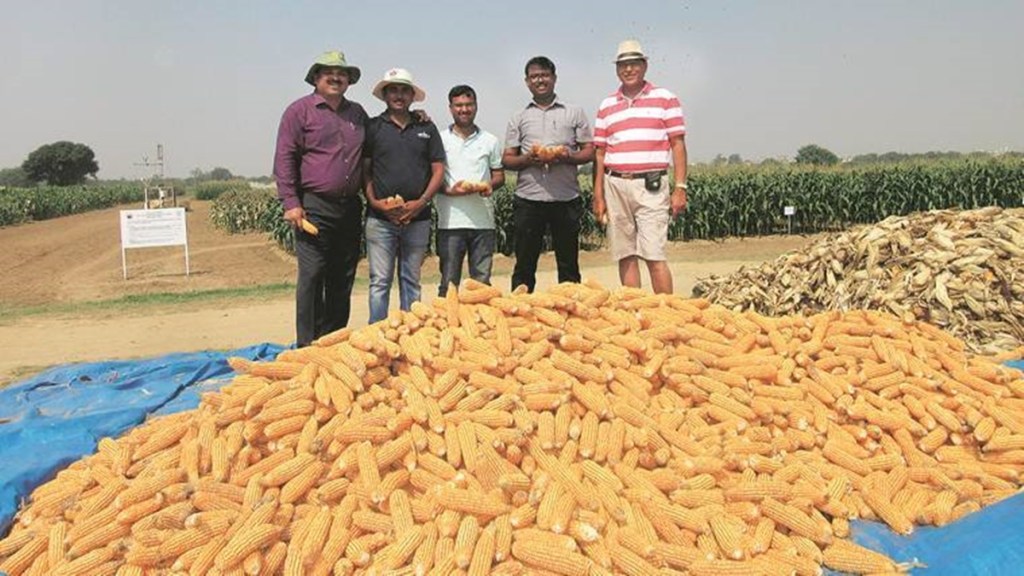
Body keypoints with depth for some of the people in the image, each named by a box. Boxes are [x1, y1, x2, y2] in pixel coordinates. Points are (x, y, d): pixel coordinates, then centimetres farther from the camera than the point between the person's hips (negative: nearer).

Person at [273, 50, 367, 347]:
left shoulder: (357, 113, 18)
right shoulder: (300, 110, 1)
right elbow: (284, 159, -3)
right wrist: (291, 203, -11)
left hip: (350, 208, 6)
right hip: (314, 208, -5)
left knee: (343, 280, 9)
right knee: (312, 278, -6)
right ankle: (307, 346, 0)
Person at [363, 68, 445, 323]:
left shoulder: (427, 128, 10)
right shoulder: (373, 127, 6)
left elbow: (438, 170, 7)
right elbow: (364, 171, 4)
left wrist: (421, 202, -6)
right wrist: (374, 201, -10)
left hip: (417, 218, 2)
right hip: (380, 218, -2)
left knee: (411, 282, 8)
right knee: (380, 282, -1)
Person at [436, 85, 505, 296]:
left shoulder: (490, 141, 12)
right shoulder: (440, 140, 6)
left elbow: (499, 175, 15)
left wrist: (490, 185, -8)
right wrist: (448, 190, -15)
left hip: (483, 221, 2)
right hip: (450, 221, -2)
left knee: (482, 282, 5)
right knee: (449, 283, 3)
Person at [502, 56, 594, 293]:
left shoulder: (574, 113, 12)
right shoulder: (519, 118, 14)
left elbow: (590, 151, 8)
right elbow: (507, 159, 10)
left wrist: (568, 156, -12)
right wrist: (527, 159, -11)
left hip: (566, 198, 0)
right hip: (528, 198, 1)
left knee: (568, 264, 4)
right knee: (525, 263, 3)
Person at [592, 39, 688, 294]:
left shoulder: (665, 99, 8)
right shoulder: (607, 106, 16)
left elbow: (678, 145, 3)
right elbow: (600, 153, 14)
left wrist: (680, 188, -6)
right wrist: (598, 196, 7)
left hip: (651, 186, -3)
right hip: (615, 186, 3)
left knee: (654, 256, -9)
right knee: (626, 256, 5)